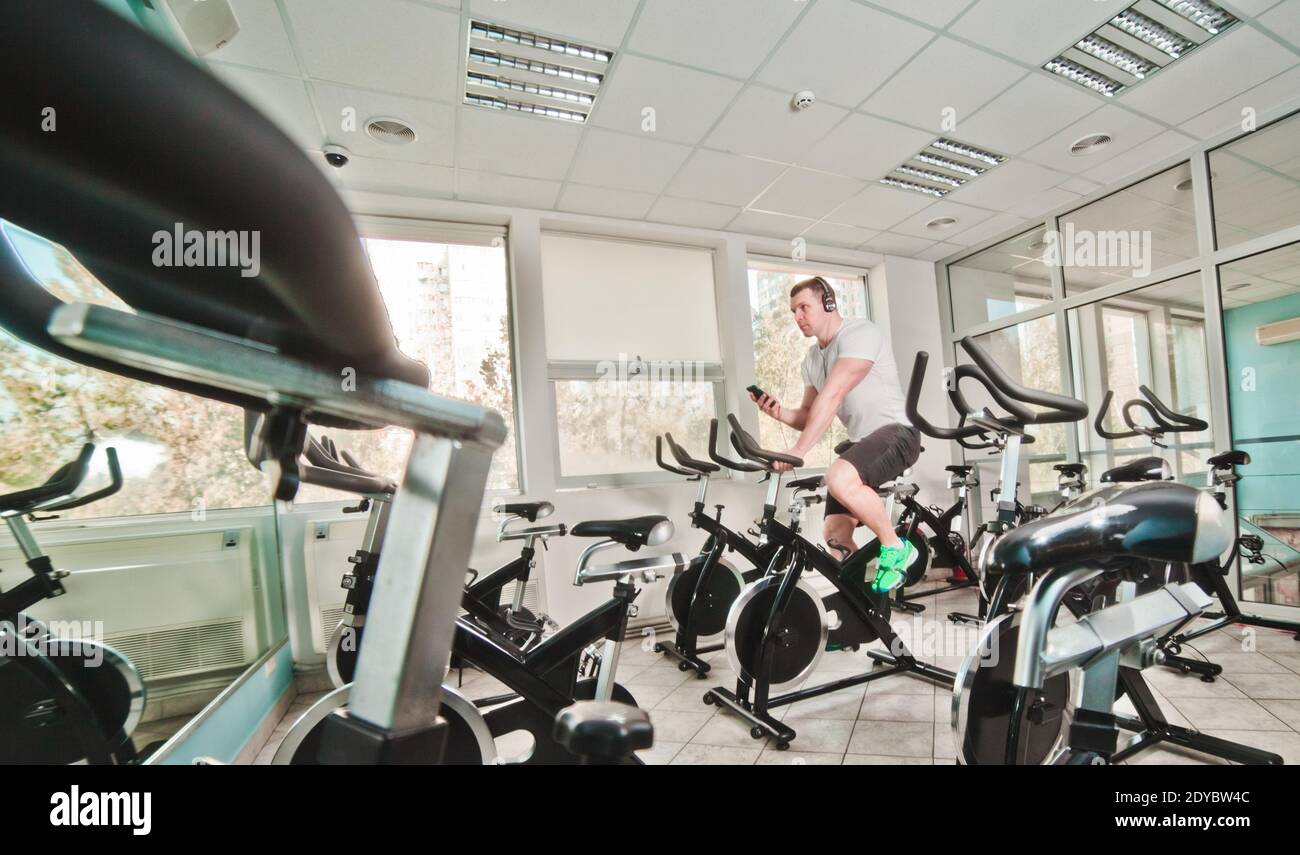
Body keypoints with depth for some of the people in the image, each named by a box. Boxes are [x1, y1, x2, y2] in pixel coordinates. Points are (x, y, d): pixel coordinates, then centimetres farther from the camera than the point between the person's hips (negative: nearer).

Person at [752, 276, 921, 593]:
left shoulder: (860, 332, -13)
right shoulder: (812, 358, 13)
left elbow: (832, 396, -25)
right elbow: (810, 415, 14)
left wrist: (798, 451, -31)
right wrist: (779, 412, -8)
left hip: (895, 431, -8)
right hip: (861, 441, 8)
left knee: (838, 478, -36)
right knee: (834, 534, -1)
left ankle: (895, 548, -12)